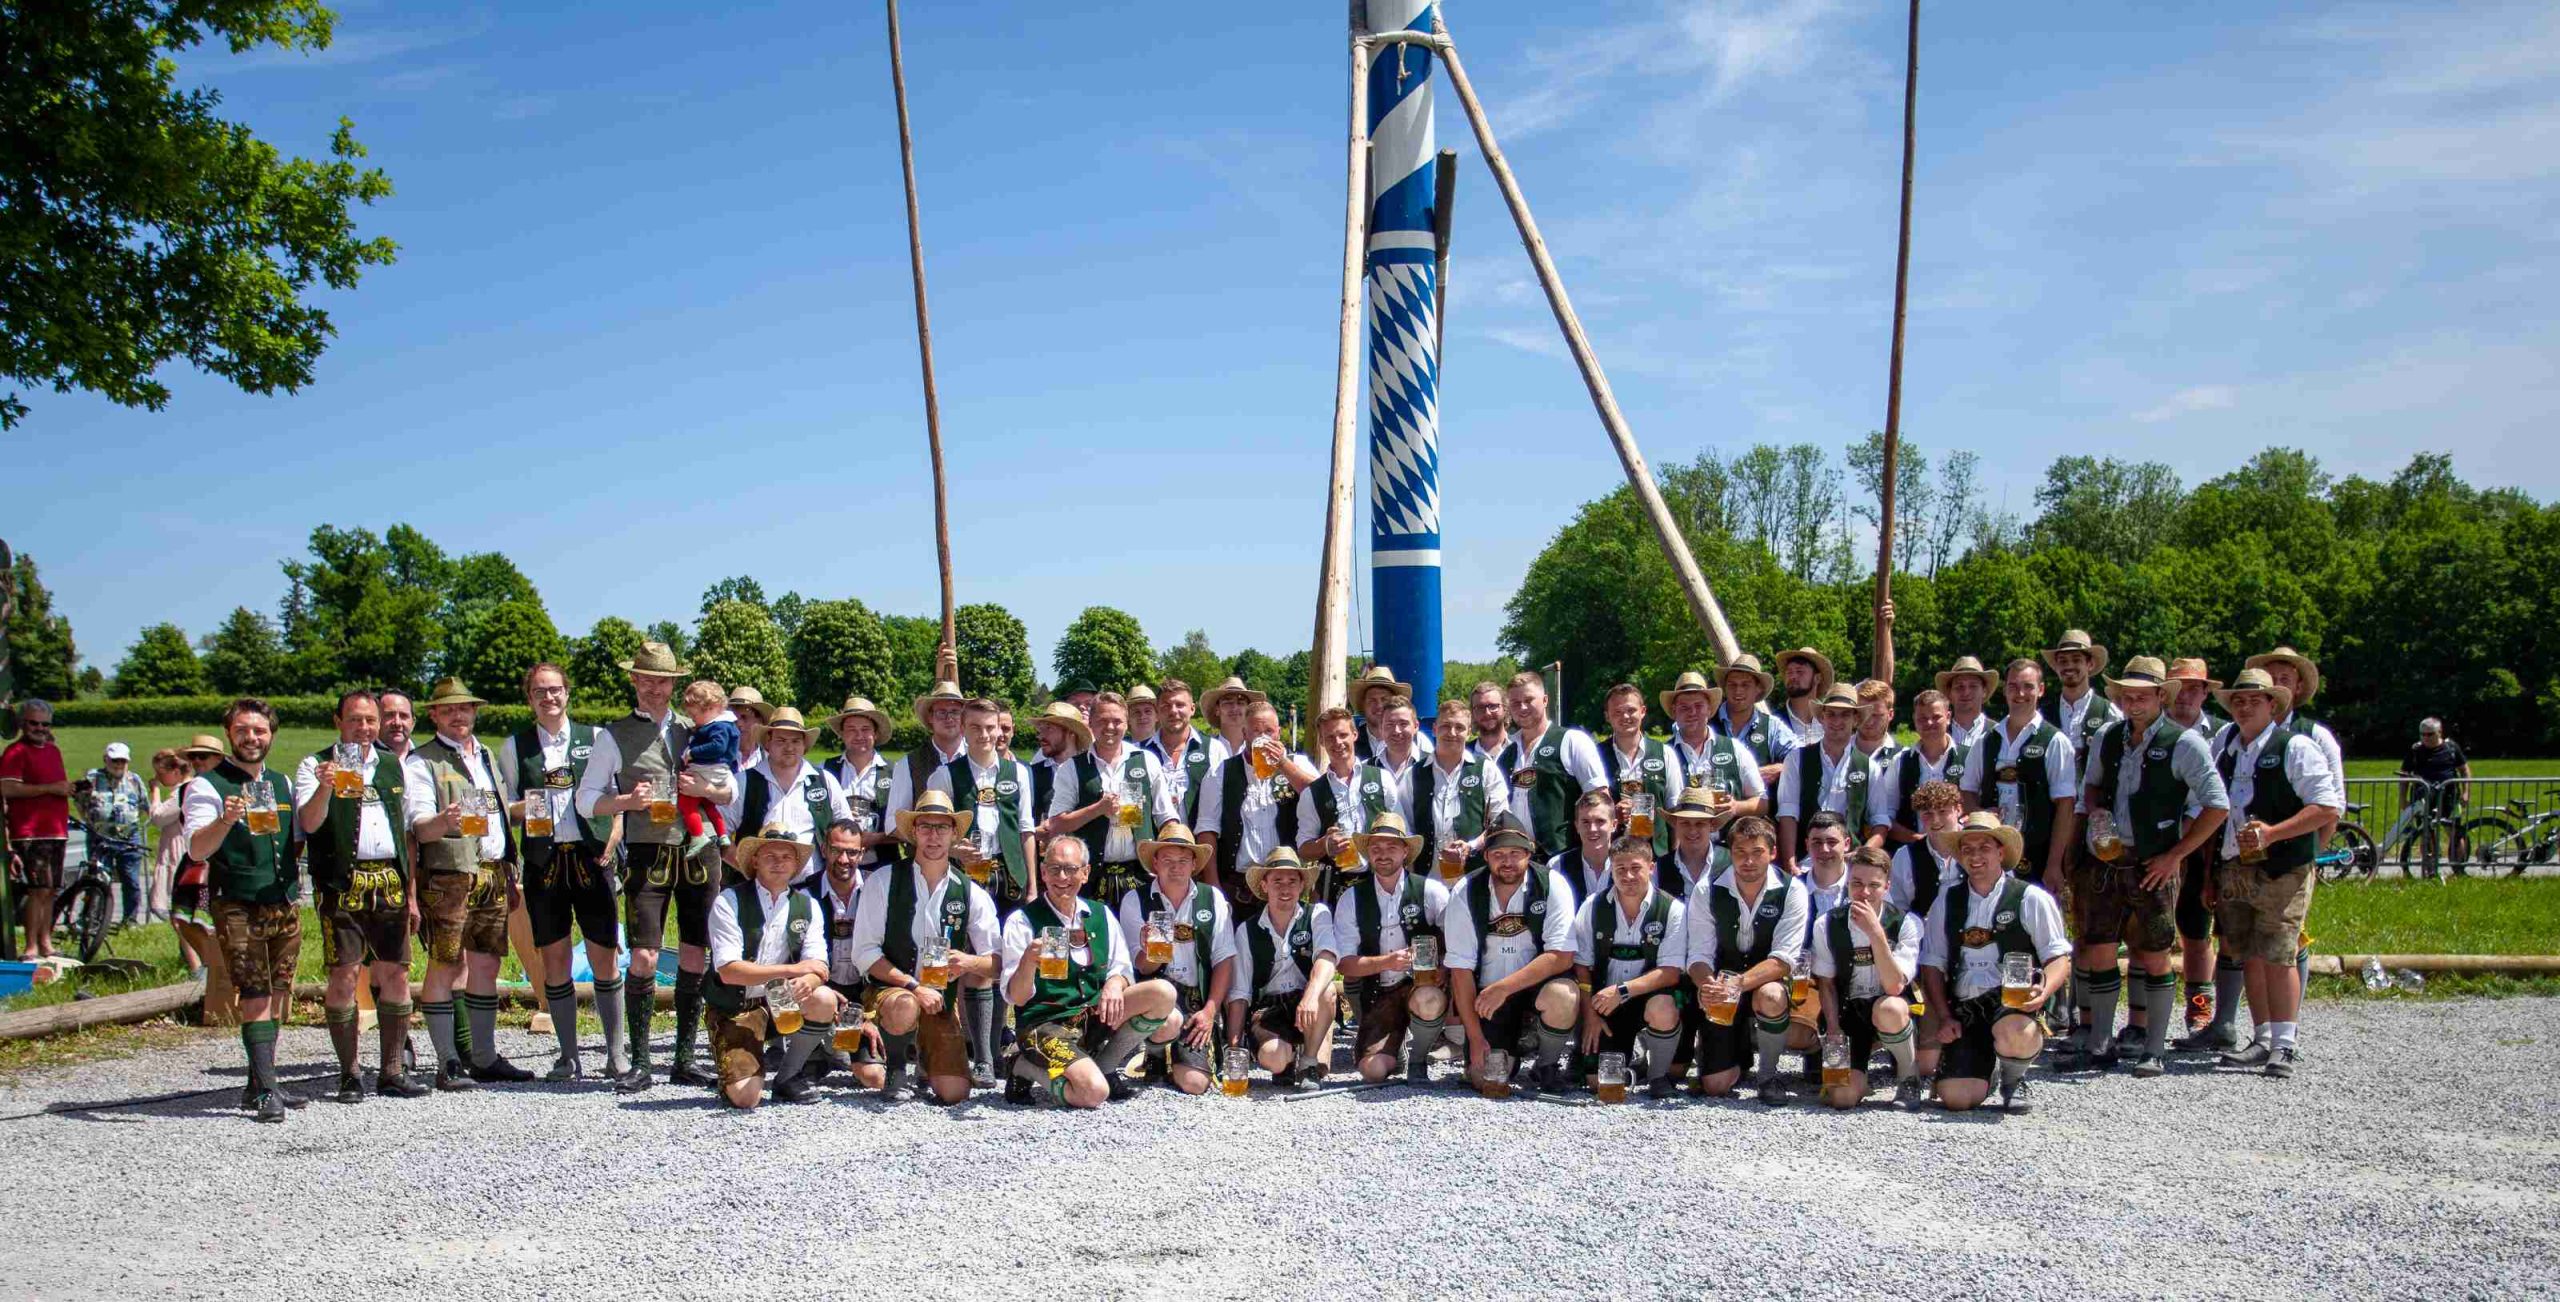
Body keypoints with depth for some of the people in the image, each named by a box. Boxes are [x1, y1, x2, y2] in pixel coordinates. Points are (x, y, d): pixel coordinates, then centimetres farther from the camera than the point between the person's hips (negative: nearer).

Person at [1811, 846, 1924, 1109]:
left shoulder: (1906, 923, -12)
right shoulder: (1827, 925, -4)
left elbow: (1894, 987, -22)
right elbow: (1826, 984, 4)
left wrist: (1876, 933, -31)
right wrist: (1833, 1032, -8)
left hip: (1892, 1008, -1)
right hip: (1848, 1012, 1)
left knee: (1888, 1009, -40)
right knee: (1842, 1096, -21)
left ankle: (1908, 1075, -9)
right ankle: (1863, 1058, 17)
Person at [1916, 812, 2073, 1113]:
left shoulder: (2030, 898, 2)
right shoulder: (1948, 900, 11)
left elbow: (2059, 959, 0)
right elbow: (1932, 964, 12)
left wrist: (2043, 991, -21)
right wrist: (1944, 1018, 0)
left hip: (2013, 1001, -3)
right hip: (1964, 1008, 3)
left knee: (2015, 1038, -39)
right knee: (1956, 1097, -16)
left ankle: (2013, 1080, -1)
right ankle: (1988, 1069, 22)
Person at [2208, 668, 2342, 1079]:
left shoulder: (2295, 747, -4)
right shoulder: (2222, 745, 13)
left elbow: (2329, 808, -10)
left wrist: (2272, 833, -19)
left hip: (2281, 873, -5)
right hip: (2232, 871, 5)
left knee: (2277, 959, -7)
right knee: (2251, 959, 8)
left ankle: (2283, 1046, -1)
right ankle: (2262, 1041, 16)